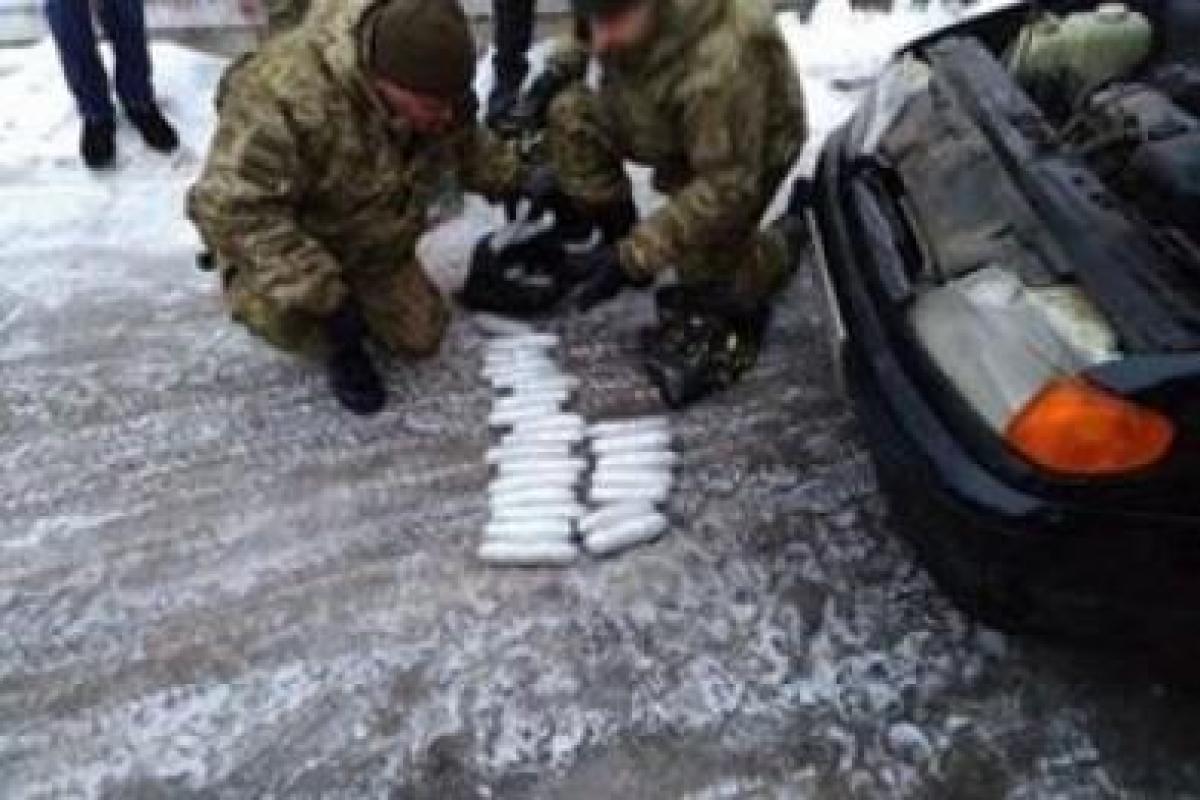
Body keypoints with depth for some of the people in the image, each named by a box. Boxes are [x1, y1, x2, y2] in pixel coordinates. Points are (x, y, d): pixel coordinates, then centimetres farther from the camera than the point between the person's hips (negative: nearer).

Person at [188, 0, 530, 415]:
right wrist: (321, 294, -43)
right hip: (287, 248, -5)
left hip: (378, 250, 6)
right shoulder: (286, 93, -41)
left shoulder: (438, 92, -17)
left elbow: (467, 145, 8)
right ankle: (339, 349, 0)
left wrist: (514, 180, 0)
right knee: (277, 306, -35)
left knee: (421, 338, 6)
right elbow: (232, 210, -41)